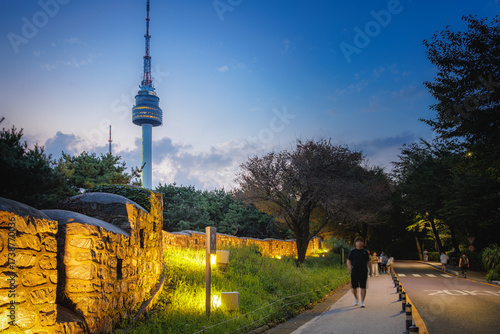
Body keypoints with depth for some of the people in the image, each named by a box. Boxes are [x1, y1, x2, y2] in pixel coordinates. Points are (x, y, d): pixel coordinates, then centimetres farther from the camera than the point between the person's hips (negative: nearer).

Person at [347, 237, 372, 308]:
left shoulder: (365, 252, 10)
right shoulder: (352, 251, 6)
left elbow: (368, 261, 17)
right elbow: (348, 260, 7)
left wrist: (370, 270, 17)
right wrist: (349, 266, -12)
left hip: (363, 271, 0)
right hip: (354, 271, 0)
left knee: (363, 287, -6)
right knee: (353, 287, 3)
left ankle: (362, 302, -1)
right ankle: (356, 298, 31)